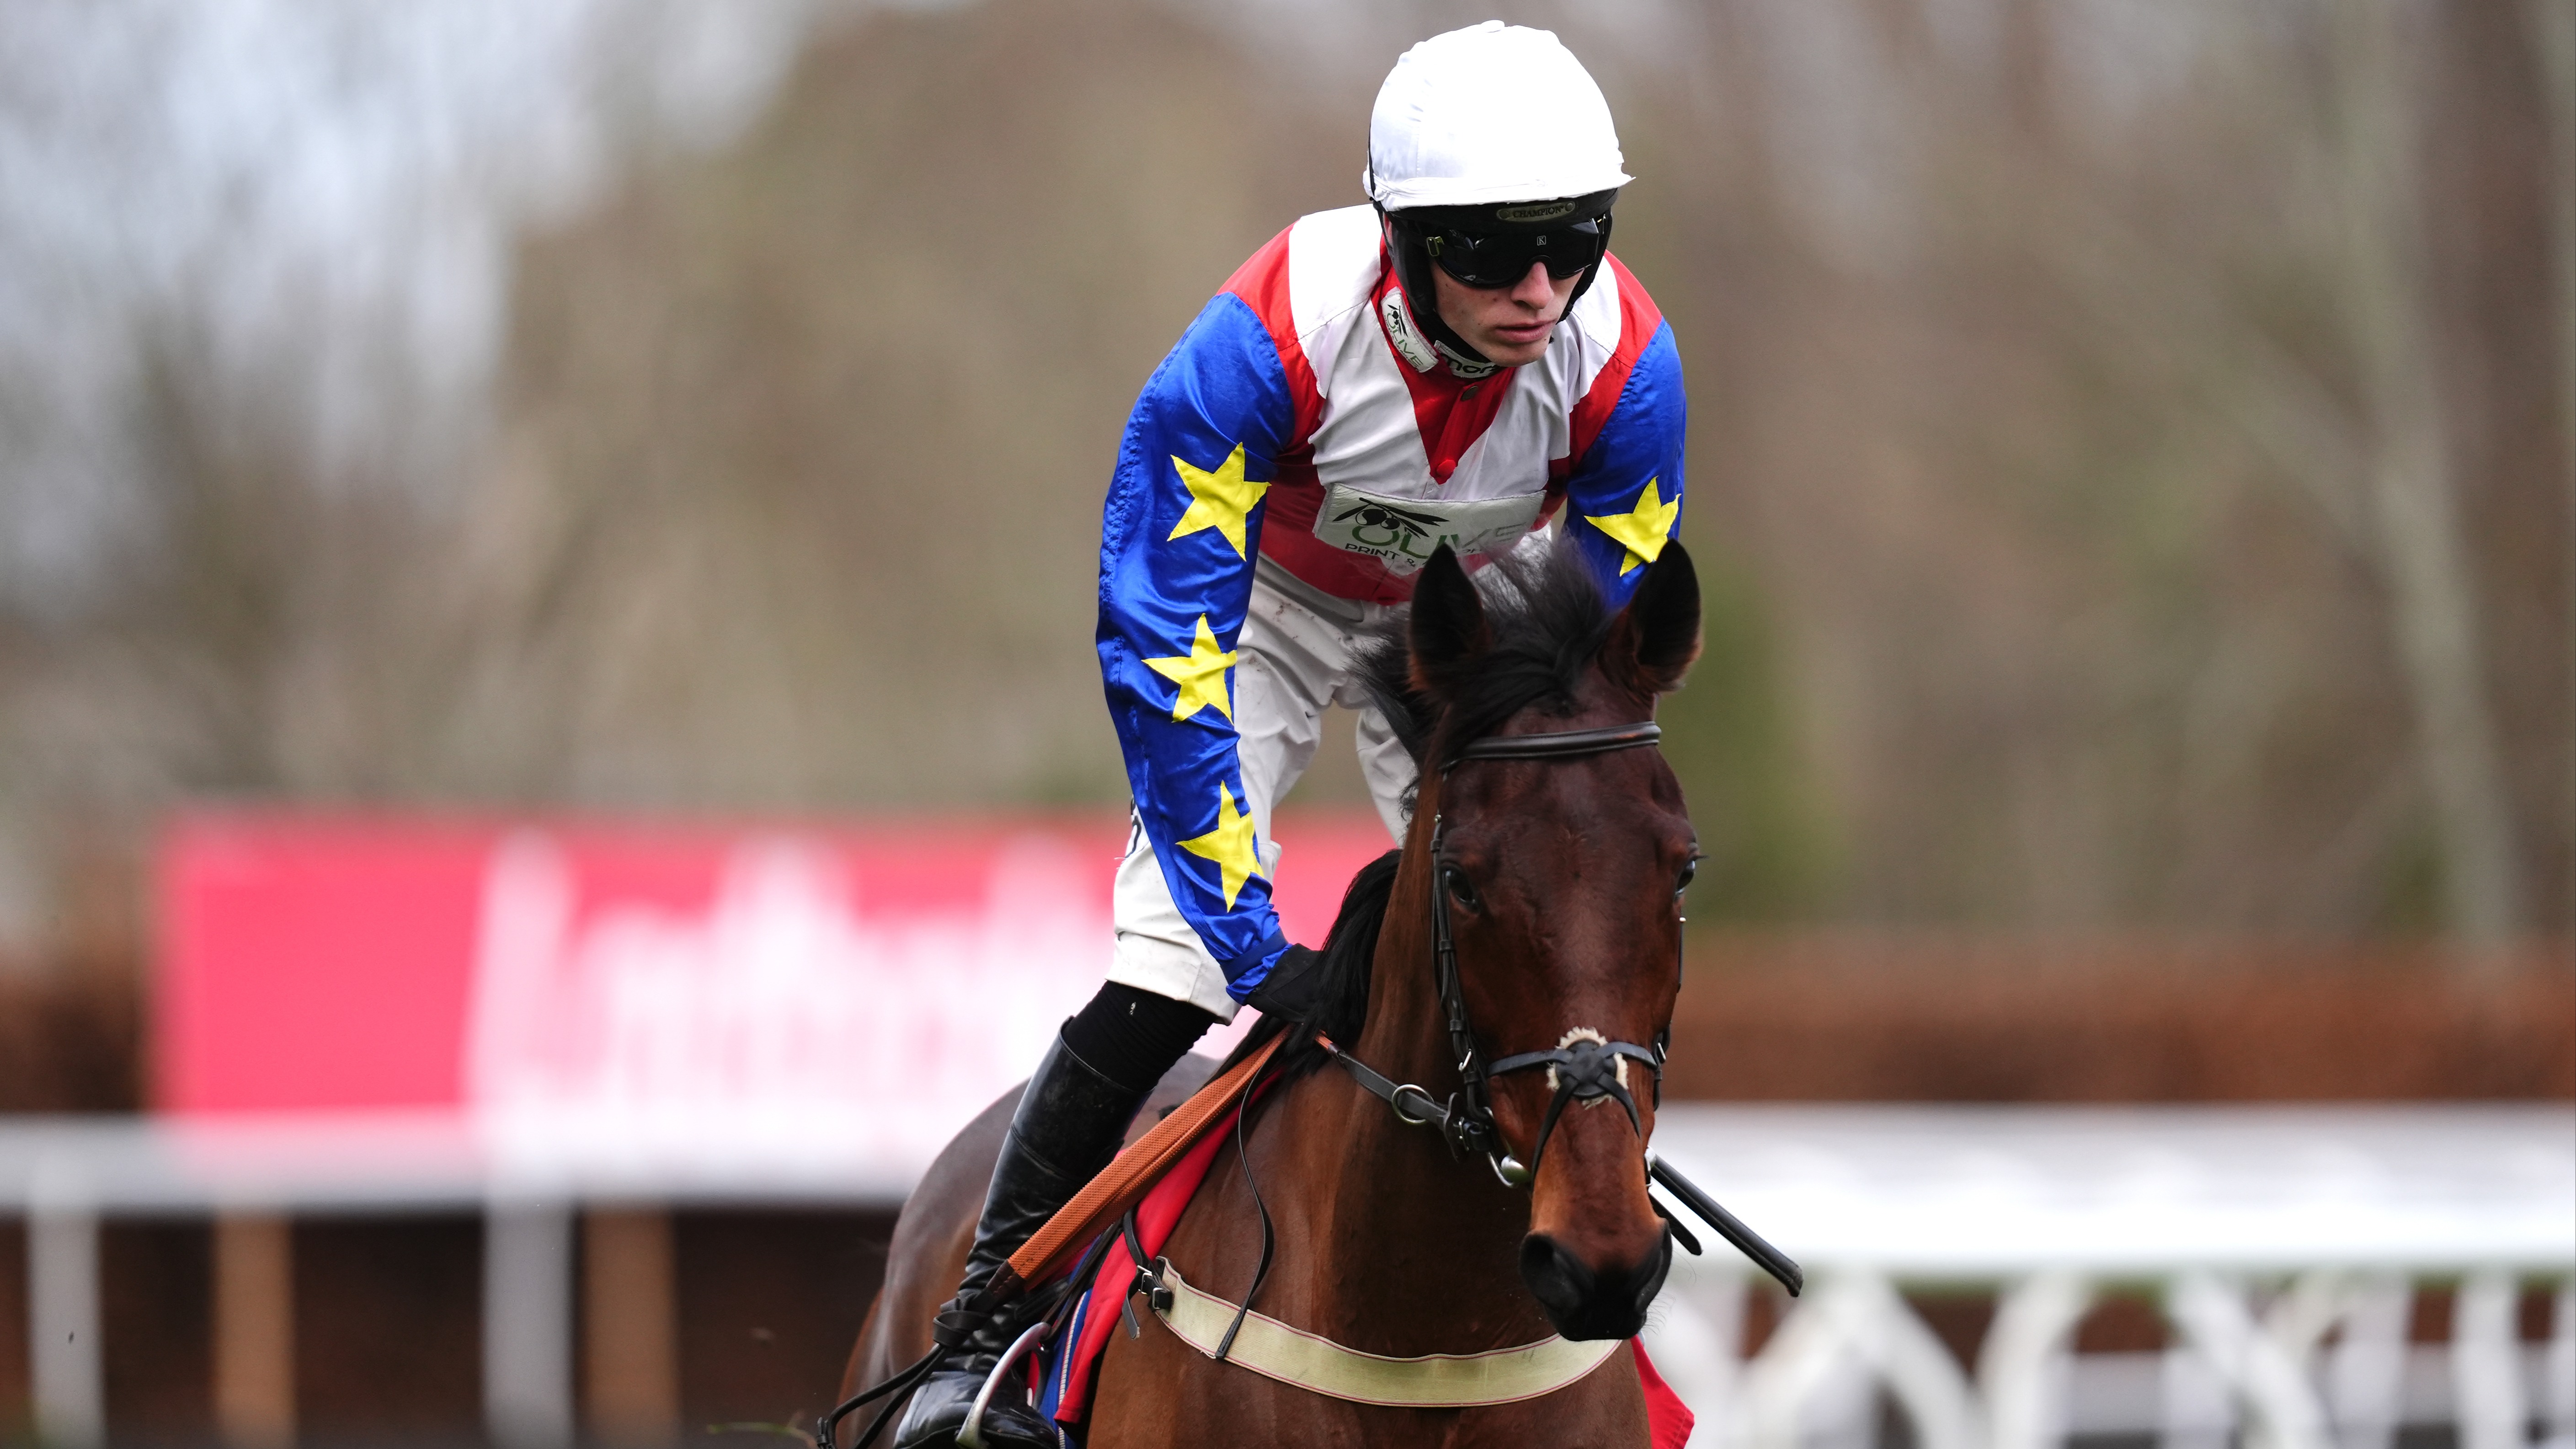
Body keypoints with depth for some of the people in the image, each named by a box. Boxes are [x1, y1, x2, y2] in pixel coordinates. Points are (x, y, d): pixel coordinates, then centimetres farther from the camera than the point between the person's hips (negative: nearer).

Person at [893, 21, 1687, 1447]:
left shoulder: (1621, 361, -32)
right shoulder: (1271, 340, -40)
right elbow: (1163, 650, -35)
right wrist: (1254, 946, -37)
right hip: (1274, 595, -2)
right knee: (1169, 958, -15)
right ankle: (988, 1319, -6)